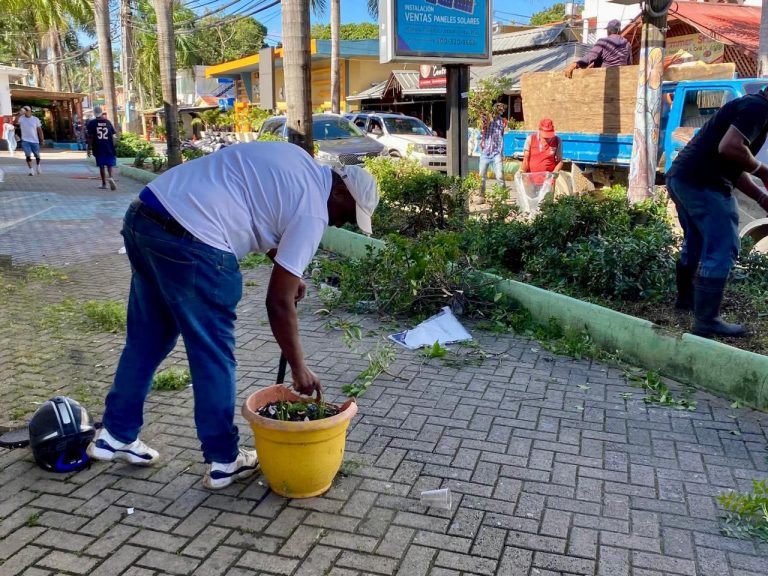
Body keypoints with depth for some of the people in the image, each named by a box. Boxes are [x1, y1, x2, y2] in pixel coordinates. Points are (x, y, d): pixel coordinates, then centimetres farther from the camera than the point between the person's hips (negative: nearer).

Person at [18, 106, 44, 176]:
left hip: (35, 141, 1)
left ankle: (38, 167, 37)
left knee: (37, 155, 13)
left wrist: (41, 140, 1)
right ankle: (31, 170, -5)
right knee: (28, 156, -8)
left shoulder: (36, 119, 0)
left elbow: (39, 130, 4)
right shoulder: (21, 118, -3)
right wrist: (20, 114, -29)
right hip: (25, 141, -1)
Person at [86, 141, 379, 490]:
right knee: (214, 357, 6)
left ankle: (115, 435, 35)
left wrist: (287, 271, 28)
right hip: (189, 243, -9)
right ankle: (224, 461, 20)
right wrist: (299, 369, 3)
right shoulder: (312, 211, -6)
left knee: (145, 341, 22)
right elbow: (278, 303, -7)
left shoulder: (295, 162, 18)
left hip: (142, 216, 9)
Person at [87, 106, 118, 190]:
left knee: (101, 165, 7)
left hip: (98, 148, -1)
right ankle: (110, 177, -18)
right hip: (109, 148, 1)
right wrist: (113, 148, 14)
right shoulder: (108, 122, 3)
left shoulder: (92, 123, -3)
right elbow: (113, 135, 5)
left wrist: (89, 148, -1)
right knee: (110, 164, 9)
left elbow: (90, 137, -6)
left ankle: (104, 183, 10)